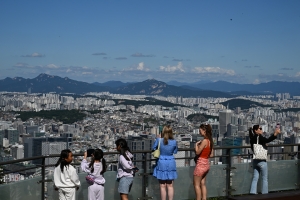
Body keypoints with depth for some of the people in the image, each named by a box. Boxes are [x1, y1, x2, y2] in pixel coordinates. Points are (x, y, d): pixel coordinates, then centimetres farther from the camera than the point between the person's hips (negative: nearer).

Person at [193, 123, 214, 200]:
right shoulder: (210, 141, 6)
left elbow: (197, 152, -17)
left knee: (197, 185, 2)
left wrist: (196, 144, -2)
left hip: (201, 164, -9)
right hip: (206, 164, 9)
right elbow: (211, 155, 9)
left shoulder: (204, 141, -19)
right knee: (202, 184, 15)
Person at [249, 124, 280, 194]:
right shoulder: (259, 137, -14)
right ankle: (264, 193, 8)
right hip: (262, 161, -7)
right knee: (265, 178, 5)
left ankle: (253, 192, 4)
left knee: (255, 178, 8)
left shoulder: (252, 138, 10)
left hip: (255, 161, 7)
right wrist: (275, 133, -45)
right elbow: (267, 140, -33)